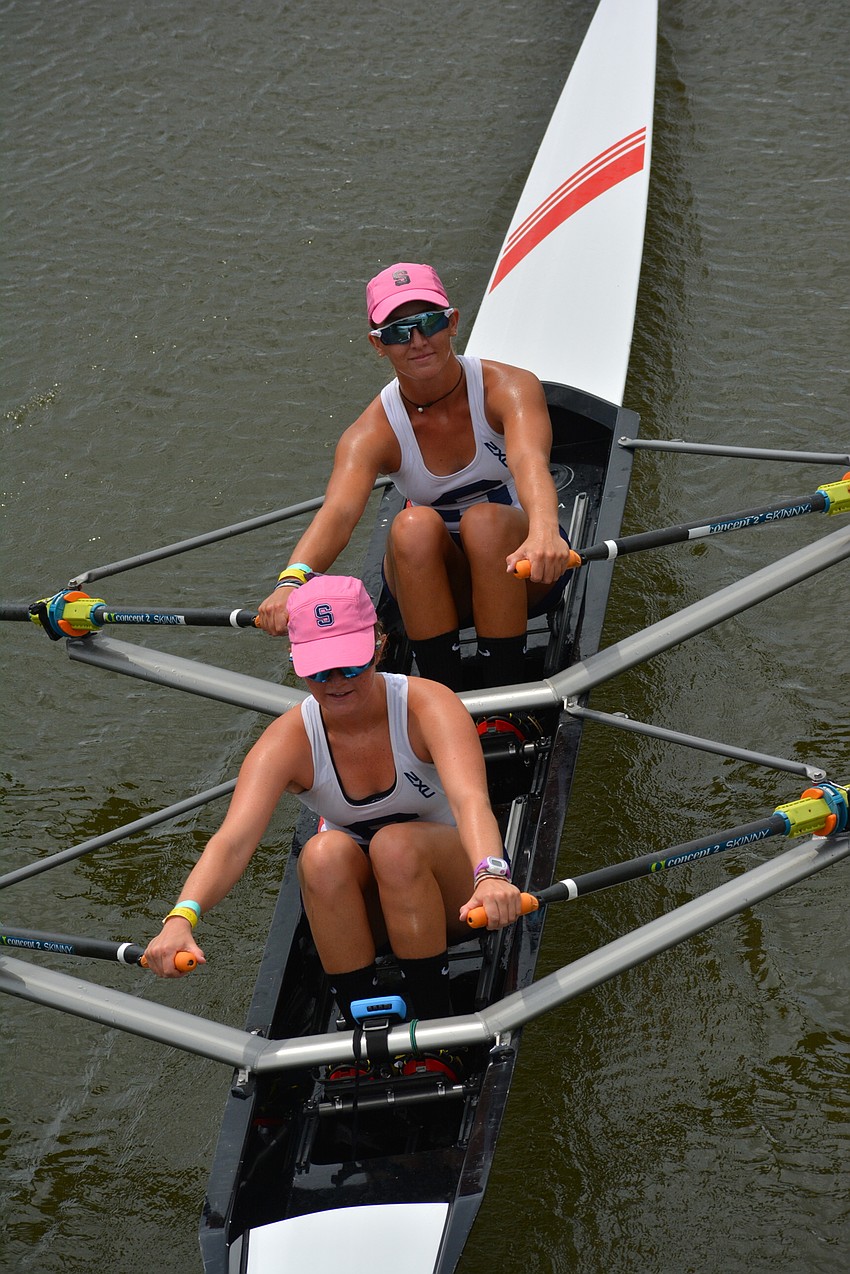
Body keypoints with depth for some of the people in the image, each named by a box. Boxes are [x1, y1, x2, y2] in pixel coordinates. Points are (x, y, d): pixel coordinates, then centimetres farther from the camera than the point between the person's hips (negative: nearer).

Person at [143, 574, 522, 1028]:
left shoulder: (428, 706, -22)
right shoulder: (288, 740, -17)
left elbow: (470, 800, -41)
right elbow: (233, 840, -32)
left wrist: (491, 876, -62)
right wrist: (182, 916, -52)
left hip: (453, 897, -2)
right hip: (358, 908, 2)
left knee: (397, 843, -33)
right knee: (325, 852, -31)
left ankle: (435, 1020, -20)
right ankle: (360, 1022, -17)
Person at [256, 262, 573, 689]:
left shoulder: (510, 387, -18)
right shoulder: (372, 433, -15)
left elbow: (529, 462, -40)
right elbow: (338, 512, -34)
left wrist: (543, 531, -62)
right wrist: (293, 579, -56)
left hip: (521, 575, -1)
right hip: (437, 582, 1)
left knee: (484, 520, -33)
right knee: (414, 524, -31)